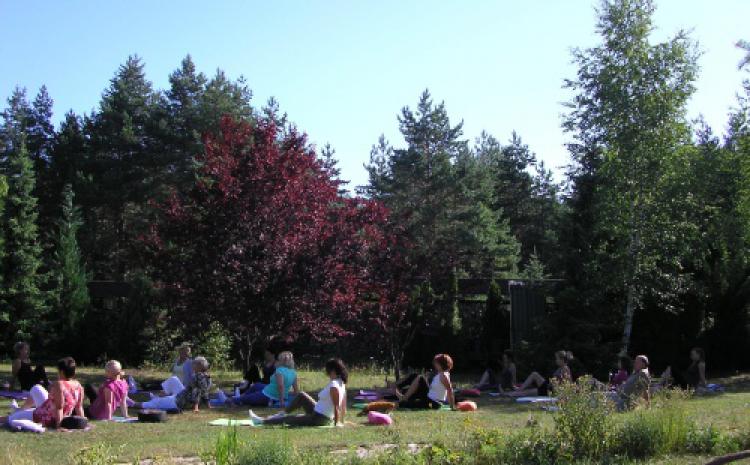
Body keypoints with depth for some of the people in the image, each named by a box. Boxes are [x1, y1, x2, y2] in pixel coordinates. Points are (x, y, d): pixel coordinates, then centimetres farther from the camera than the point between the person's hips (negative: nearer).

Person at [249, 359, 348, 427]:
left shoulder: (333, 386, -24)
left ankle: (261, 421, 21)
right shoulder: (341, 384, 4)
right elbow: (343, 407, 8)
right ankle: (281, 414, 32)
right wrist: (341, 422, 14)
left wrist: (336, 424, -25)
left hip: (317, 420, -9)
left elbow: (336, 407, -26)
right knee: (301, 396, 21)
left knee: (286, 419, 5)